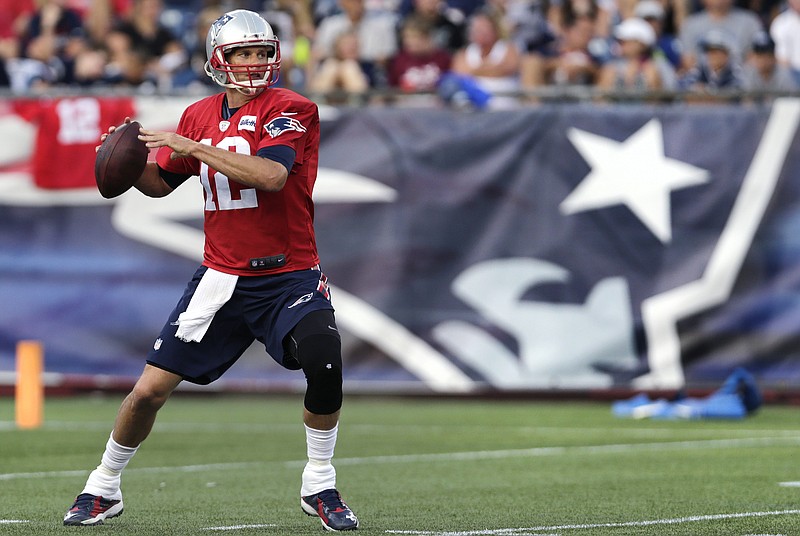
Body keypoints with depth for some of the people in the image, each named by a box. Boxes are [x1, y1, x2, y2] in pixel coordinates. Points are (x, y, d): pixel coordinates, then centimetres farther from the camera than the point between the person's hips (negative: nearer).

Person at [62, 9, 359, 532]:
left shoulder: (292, 110, -9)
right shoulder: (201, 115, 7)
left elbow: (272, 175, -27)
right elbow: (161, 184, 19)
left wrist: (194, 147, -26)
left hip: (289, 277, -3)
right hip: (222, 278, 3)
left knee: (325, 364, -27)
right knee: (149, 390, -1)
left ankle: (320, 488, -5)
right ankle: (104, 488, 22)